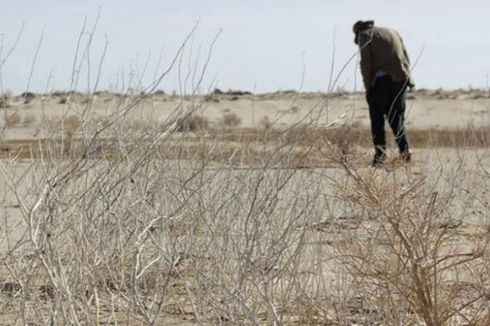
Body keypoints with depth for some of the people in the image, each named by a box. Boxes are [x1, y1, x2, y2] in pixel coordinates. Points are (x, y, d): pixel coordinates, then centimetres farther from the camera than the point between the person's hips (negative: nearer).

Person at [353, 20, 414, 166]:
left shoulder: (365, 35, 6)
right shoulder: (393, 32, 24)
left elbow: (366, 63, -5)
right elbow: (406, 59, 17)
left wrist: (367, 87, 0)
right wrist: (406, 77, 15)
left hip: (380, 80, -5)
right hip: (401, 79, 5)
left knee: (377, 119, 3)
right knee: (397, 118, 12)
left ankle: (380, 154, -2)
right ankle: (405, 150, -3)